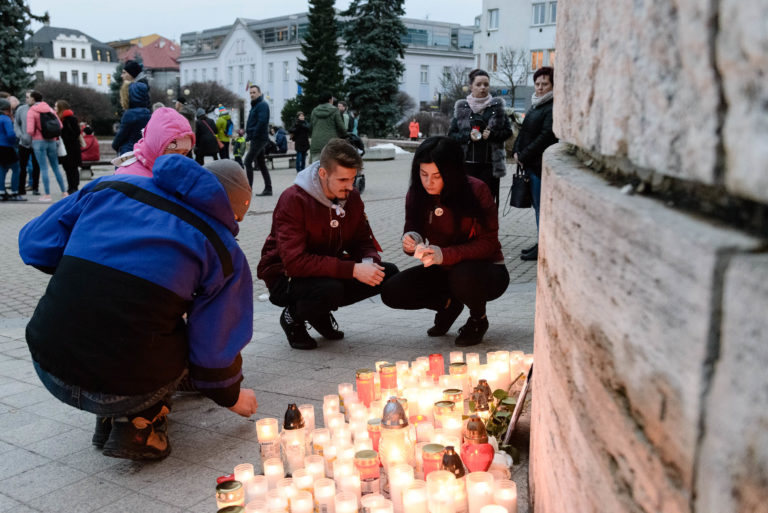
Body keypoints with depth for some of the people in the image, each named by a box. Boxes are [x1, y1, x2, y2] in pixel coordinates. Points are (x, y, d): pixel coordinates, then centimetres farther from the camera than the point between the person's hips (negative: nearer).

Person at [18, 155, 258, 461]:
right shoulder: (224, 251, 0)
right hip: (126, 387, -4)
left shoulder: (111, 187, 9)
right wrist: (231, 397, 21)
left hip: (48, 367, 4)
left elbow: (34, 244, 10)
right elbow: (215, 346, 2)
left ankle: (110, 418, 21)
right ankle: (137, 426, 5)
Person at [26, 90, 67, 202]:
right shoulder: (50, 109, 6)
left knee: (43, 168, -1)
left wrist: (34, 134, 5)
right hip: (52, 142, 5)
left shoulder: (31, 111, -9)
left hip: (39, 142, -4)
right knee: (55, 167, 13)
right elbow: (60, 125, 4)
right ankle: (64, 192, 15)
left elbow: (30, 131, -17)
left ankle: (47, 195, -1)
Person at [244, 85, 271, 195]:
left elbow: (262, 122, -22)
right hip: (256, 139, 10)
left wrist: (253, 134, -19)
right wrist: (248, 134, 13)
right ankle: (268, 189, 14)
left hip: (259, 139, -10)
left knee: (248, 161, -13)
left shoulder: (262, 105, -11)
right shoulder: (255, 105, 20)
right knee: (261, 164, 11)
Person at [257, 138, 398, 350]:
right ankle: (293, 316, -2)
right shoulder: (293, 200, -23)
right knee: (329, 289, -38)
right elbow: (295, 261, -31)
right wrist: (353, 269, -35)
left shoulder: (351, 198, -2)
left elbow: (362, 241, 6)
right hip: (285, 276, -7)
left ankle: (321, 313, 5)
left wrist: (370, 262, -21)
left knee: (388, 273, -9)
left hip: (330, 270, 7)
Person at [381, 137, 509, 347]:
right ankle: (448, 304, 11)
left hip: (487, 269, -4)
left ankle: (478, 318, -3)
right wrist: (412, 242, -23)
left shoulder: (477, 191, -20)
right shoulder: (417, 194, -6)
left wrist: (444, 255, -34)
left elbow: (488, 244, -20)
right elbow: (413, 230, 4)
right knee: (391, 292, -16)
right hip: (445, 271, 5)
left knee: (463, 276, -39)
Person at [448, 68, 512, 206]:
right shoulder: (461, 108, 6)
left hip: (490, 164, 0)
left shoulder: (497, 106, 8)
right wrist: (468, 136, -13)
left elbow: (508, 131, 6)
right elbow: (451, 134, 5)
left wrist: (491, 134, -12)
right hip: (467, 163, 0)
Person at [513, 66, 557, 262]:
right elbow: (524, 131, 20)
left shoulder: (553, 108, -12)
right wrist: (517, 151, 3)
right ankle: (542, 243, 25)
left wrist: (524, 156, -14)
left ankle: (542, 248, 3)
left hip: (541, 164, -9)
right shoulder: (535, 106, 17)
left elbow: (546, 136, -19)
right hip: (531, 165, 9)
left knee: (541, 205, -4)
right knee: (538, 205, 15)